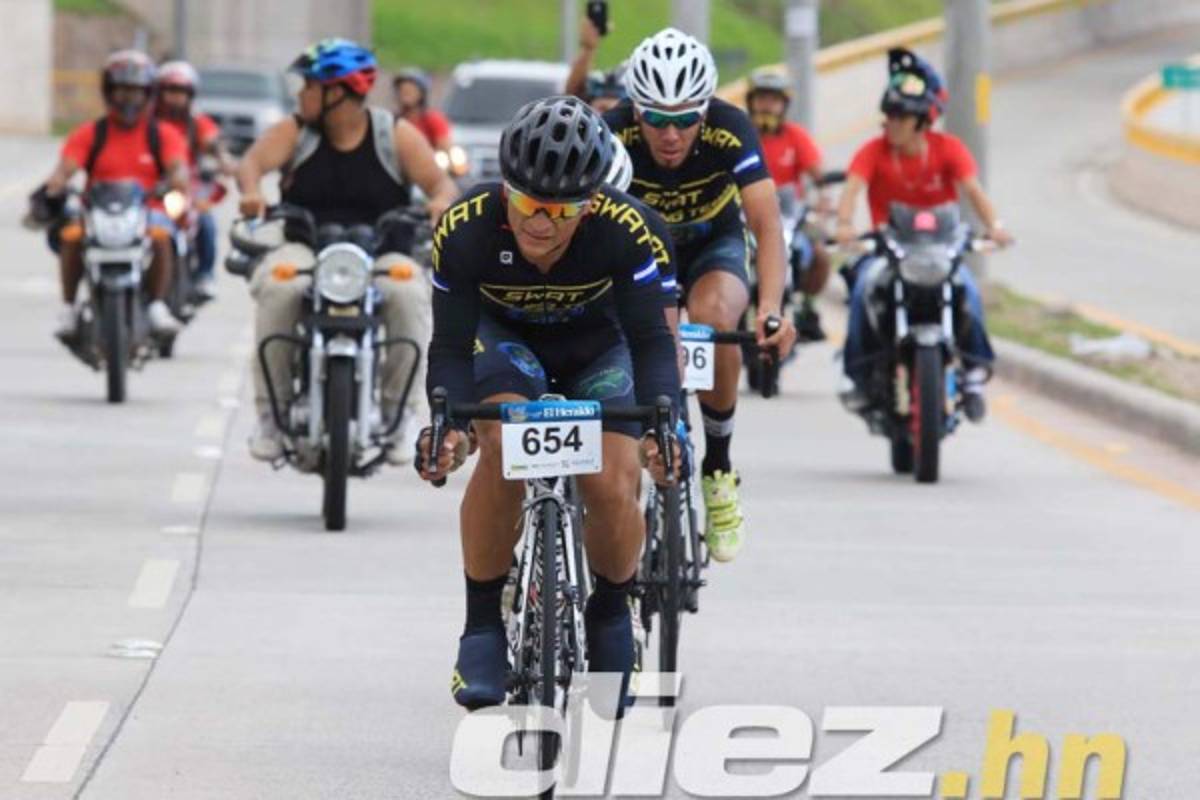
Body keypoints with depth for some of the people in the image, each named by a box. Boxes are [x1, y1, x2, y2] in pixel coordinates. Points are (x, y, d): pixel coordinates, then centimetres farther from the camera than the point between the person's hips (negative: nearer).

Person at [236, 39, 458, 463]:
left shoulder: (396, 136, 6)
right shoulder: (294, 132, 8)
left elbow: (440, 182, 0)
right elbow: (253, 161, -7)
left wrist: (441, 201, -26)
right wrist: (251, 190, -31)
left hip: (379, 253, -1)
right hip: (306, 249, 1)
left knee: (409, 293, -33)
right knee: (278, 288, -33)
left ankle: (399, 415, -19)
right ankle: (271, 414, -23)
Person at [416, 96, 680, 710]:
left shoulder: (623, 229, -34)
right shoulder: (465, 231, -32)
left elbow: (651, 340, -31)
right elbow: (450, 347, -27)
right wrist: (448, 423, -45)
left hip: (598, 347, 0)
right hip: (506, 337, 0)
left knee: (614, 488, -19)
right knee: (500, 445, -30)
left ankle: (610, 618, 13)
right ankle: (482, 631, -17)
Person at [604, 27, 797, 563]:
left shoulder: (730, 132, -31)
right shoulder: (614, 135, -30)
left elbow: (767, 223, -37)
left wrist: (772, 308, -53)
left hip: (714, 245, -1)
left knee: (713, 317, -32)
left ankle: (718, 470, -13)